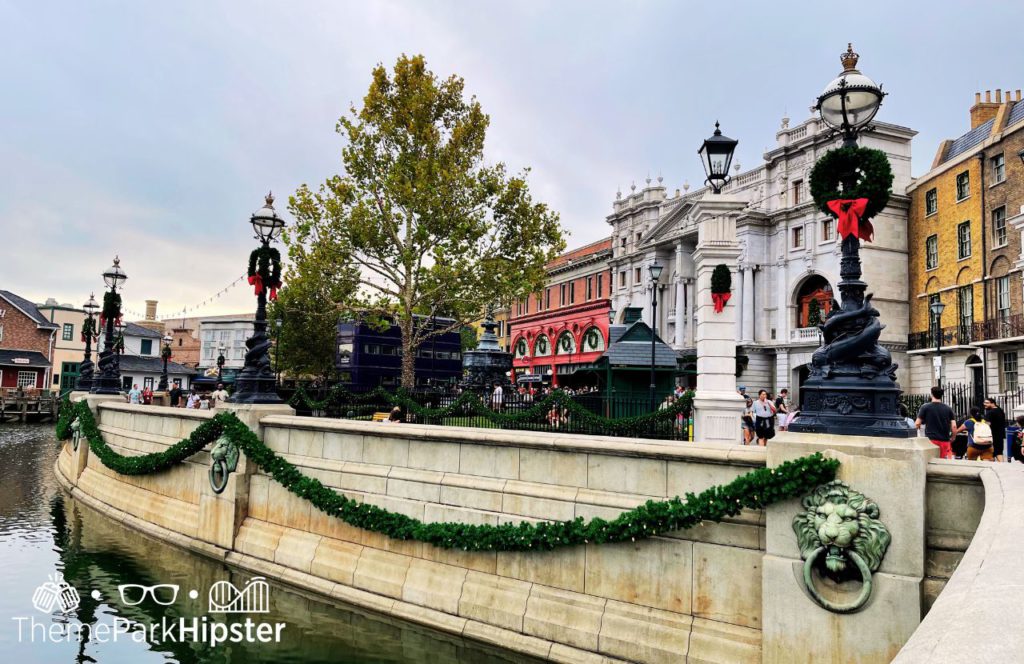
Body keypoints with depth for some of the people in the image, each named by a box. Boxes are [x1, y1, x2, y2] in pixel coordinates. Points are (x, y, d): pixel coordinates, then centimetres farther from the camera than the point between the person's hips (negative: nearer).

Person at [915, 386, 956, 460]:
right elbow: (954, 426, 0)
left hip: (931, 440, -2)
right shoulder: (948, 409, 5)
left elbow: (917, 424, -3)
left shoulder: (925, 407, -2)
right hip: (945, 441, 2)